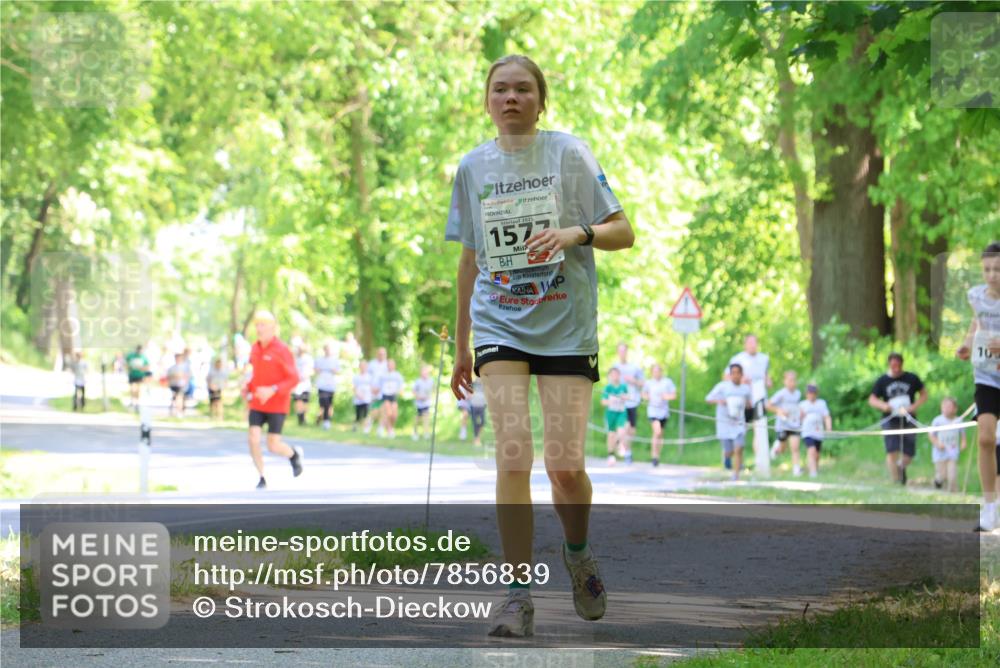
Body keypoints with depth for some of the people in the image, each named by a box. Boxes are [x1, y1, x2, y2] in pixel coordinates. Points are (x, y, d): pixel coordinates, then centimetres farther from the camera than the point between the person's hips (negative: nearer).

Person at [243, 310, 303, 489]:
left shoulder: (282, 350, -15)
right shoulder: (255, 348, 5)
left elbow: (294, 379, -16)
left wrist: (273, 390, -29)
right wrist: (248, 389, 4)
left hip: (277, 406, -5)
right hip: (257, 404, 5)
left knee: (273, 446, -4)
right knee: (253, 439, -11)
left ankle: (294, 454, 30)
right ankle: (262, 479, 4)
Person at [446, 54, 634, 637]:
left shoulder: (570, 153, 0)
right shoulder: (473, 167, 9)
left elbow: (623, 232, 0)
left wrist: (576, 232, -21)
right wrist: (460, 345, 19)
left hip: (566, 326, -2)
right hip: (499, 326, 2)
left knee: (565, 465, -5)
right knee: (513, 458, -14)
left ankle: (578, 553, 26)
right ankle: (519, 595, -8)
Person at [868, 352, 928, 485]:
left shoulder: (912, 379, 4)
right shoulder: (882, 381, 4)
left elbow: (924, 395, 8)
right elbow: (871, 400, 5)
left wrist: (914, 406, -10)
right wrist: (883, 405, -16)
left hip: (908, 420, 1)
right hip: (890, 421, -1)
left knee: (909, 454, 2)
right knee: (892, 452, -14)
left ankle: (901, 466, 34)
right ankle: (896, 480, -6)